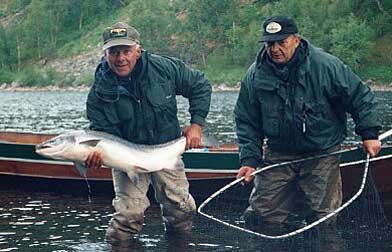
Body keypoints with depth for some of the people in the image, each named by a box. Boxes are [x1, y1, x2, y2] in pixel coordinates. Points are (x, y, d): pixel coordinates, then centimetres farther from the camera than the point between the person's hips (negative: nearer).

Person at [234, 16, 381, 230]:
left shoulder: (325, 65, -12)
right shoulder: (255, 76, -4)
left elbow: (360, 97, -2)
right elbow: (247, 122, 4)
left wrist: (369, 134, -6)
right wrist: (249, 160, -5)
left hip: (322, 155, -2)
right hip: (278, 155, 2)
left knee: (322, 220, -3)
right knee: (261, 216, -3)